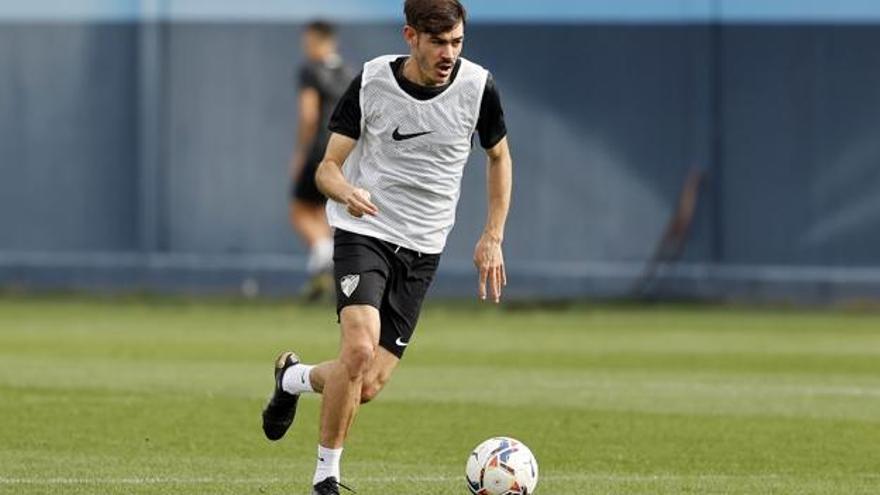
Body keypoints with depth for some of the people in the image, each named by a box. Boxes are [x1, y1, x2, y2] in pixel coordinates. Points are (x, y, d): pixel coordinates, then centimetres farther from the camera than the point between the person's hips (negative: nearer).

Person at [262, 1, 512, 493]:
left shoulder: (477, 85, -6)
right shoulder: (372, 82, -11)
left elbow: (499, 156, 13)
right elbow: (329, 166, -6)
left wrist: (493, 238, 7)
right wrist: (346, 191, -30)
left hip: (423, 249, 3)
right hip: (364, 231, -3)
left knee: (367, 387, -4)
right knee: (360, 349, -26)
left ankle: (294, 377, 30)